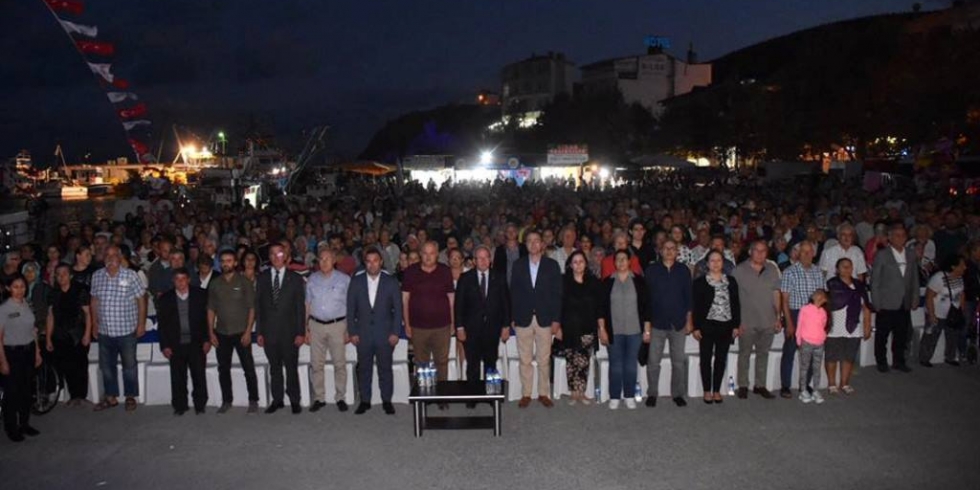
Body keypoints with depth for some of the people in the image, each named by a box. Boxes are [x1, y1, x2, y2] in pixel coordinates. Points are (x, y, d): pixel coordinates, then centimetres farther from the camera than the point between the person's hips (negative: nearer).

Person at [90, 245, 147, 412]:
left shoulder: (130, 275, -7)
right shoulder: (97, 276, 3)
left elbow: (141, 299, -4)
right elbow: (94, 301, 11)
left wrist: (141, 323, -7)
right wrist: (94, 324, 10)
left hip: (127, 330, -4)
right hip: (104, 331, 4)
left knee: (129, 365, 7)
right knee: (106, 366, 14)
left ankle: (130, 397, 20)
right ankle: (111, 397, 28)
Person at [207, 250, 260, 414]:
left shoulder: (244, 282, -2)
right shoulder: (214, 283, 7)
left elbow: (251, 308, -3)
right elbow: (211, 309, 9)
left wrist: (248, 331, -10)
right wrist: (211, 332, 2)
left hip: (241, 333, -3)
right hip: (221, 333, 3)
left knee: (248, 368, -1)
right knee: (223, 369, 8)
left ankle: (253, 401, 9)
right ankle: (226, 401, 19)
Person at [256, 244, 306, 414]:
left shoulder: (295, 278, 1)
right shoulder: (262, 278, 6)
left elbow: (301, 307, -1)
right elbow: (258, 306, 6)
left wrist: (301, 332, -6)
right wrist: (259, 332, 1)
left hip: (289, 331, -2)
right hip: (269, 331, 2)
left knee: (291, 367, 4)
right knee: (274, 368, 10)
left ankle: (294, 401, 16)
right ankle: (277, 400, 21)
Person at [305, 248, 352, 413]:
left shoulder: (344, 279, 0)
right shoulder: (312, 279, 8)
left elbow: (350, 306, 0)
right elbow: (307, 304, 11)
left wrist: (349, 329, -5)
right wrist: (306, 328, 6)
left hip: (337, 325, -2)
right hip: (316, 325, 2)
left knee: (339, 363, 1)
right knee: (316, 364, 4)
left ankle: (340, 398, 11)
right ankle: (319, 398, 14)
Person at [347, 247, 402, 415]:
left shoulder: (391, 281, 0)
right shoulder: (356, 281, 3)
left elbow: (397, 308, 1)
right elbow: (350, 308, 4)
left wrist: (395, 332, -4)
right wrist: (352, 332, -1)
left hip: (385, 333, -1)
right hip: (363, 333, 1)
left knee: (385, 368, 5)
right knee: (363, 368, 6)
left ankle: (387, 401, 16)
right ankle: (365, 400, 18)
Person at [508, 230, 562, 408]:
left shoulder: (552, 265, 3)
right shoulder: (518, 265, 6)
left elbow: (557, 294, 1)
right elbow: (513, 293, 5)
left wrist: (556, 319, -4)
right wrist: (512, 318, 0)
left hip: (544, 318, -1)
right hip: (523, 318, 1)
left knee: (544, 360, 5)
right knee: (525, 360, 5)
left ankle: (544, 394, 16)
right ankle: (526, 394, 14)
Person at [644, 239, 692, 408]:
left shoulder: (683, 270, 5)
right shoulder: (651, 270, 1)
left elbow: (688, 296, 7)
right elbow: (645, 296, 0)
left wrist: (689, 320, 4)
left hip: (678, 323, 1)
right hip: (657, 322, -1)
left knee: (679, 361, 7)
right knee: (653, 361, 1)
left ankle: (678, 394, 18)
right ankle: (652, 394, 13)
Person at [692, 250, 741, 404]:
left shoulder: (731, 281, 6)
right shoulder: (700, 282, -3)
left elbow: (735, 304, 7)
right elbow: (695, 306, -4)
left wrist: (736, 325, 2)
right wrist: (696, 327, -8)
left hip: (726, 326, 3)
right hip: (707, 325, -2)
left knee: (721, 359, 8)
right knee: (706, 358, 4)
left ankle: (717, 390, 18)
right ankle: (707, 391, 14)